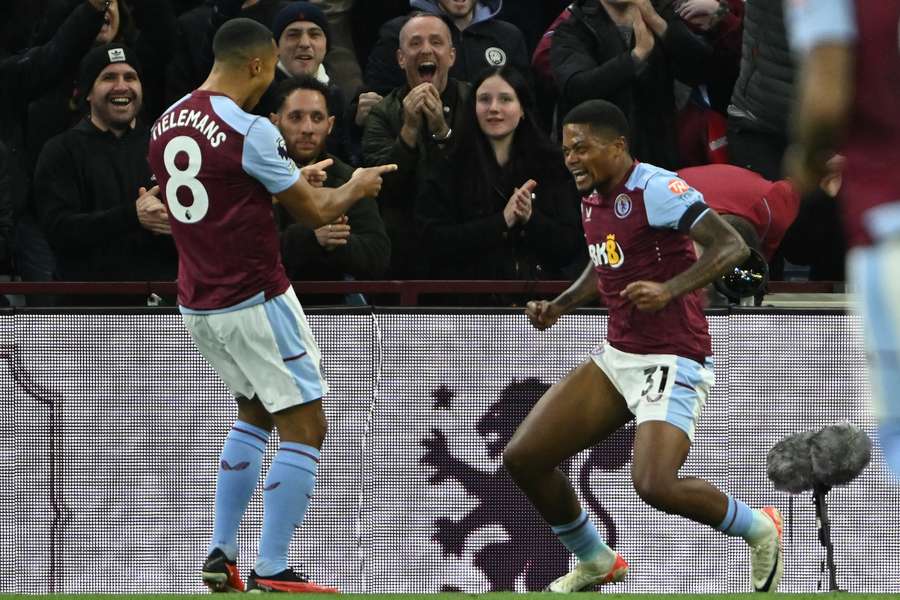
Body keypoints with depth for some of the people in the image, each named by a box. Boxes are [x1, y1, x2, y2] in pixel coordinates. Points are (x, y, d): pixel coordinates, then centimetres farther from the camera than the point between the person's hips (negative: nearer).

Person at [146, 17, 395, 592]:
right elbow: (315, 211, -8)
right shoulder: (250, 131, -18)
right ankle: (272, 571, -5)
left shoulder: (165, 127, 6)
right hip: (255, 302, -8)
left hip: (199, 304, 8)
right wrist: (357, 185, 12)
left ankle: (221, 556, 19)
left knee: (255, 413, 25)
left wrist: (292, 180, 24)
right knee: (305, 426, -1)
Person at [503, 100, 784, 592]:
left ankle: (759, 531, 3)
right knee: (522, 458, 1)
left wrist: (669, 289, -34)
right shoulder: (591, 199, 10)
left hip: (671, 361, -9)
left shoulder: (655, 188, -16)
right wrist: (559, 306, 14)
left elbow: (731, 246, -23)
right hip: (617, 357, 9)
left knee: (655, 486, -25)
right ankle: (595, 562, 22)